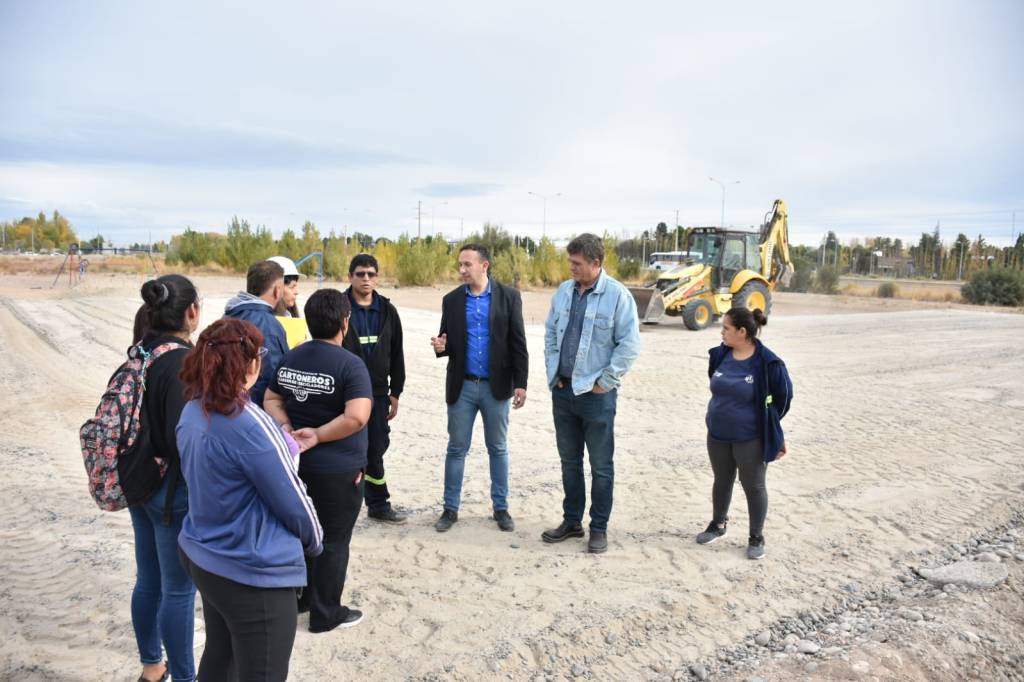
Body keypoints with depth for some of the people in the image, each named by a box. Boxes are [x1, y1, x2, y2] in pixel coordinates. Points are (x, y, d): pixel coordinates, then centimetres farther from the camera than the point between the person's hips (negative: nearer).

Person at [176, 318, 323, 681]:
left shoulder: (192, 411, -1)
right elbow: (292, 499, -19)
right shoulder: (249, 423, -27)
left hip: (204, 556, 8)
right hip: (254, 574, -8)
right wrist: (314, 541, 0)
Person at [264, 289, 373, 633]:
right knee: (334, 540, 8)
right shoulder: (350, 364, -19)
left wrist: (289, 430, -6)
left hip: (299, 462, 7)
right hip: (338, 468, -7)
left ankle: (301, 596, 39)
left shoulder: (290, 357, 3)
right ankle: (326, 614, 20)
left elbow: (271, 401, 8)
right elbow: (357, 416, -30)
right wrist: (318, 435, -19)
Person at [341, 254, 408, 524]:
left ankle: (379, 504, 24)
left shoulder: (387, 310, 7)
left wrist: (395, 392, 8)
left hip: (378, 394, 4)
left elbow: (396, 355, 10)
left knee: (376, 450, 12)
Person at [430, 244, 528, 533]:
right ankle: (450, 508, 19)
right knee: (456, 449, 7)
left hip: (496, 386, -1)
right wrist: (441, 346, -16)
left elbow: (518, 343, -4)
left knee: (498, 449, 10)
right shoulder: (451, 300, 3)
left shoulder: (508, 296, -3)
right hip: (462, 386, 2)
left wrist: (520, 384, -8)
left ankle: (501, 507, 23)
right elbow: (447, 342, 9)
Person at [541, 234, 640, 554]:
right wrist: (552, 370, 7)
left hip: (596, 394, -5)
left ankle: (599, 528, 20)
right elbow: (550, 332, 15)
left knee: (601, 465, 6)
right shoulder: (564, 291, 6)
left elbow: (630, 344, -13)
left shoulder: (617, 295, -11)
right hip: (563, 389, 6)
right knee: (569, 461, 16)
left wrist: (605, 381, -12)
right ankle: (571, 521, 30)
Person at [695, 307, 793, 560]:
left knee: (753, 486, 9)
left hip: (750, 439, -5)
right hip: (717, 435, 5)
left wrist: (769, 425, 3)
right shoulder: (719, 355, -5)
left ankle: (757, 537, 26)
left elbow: (784, 396, -4)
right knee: (722, 481, 21)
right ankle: (718, 524, 41)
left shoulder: (767, 362, -19)